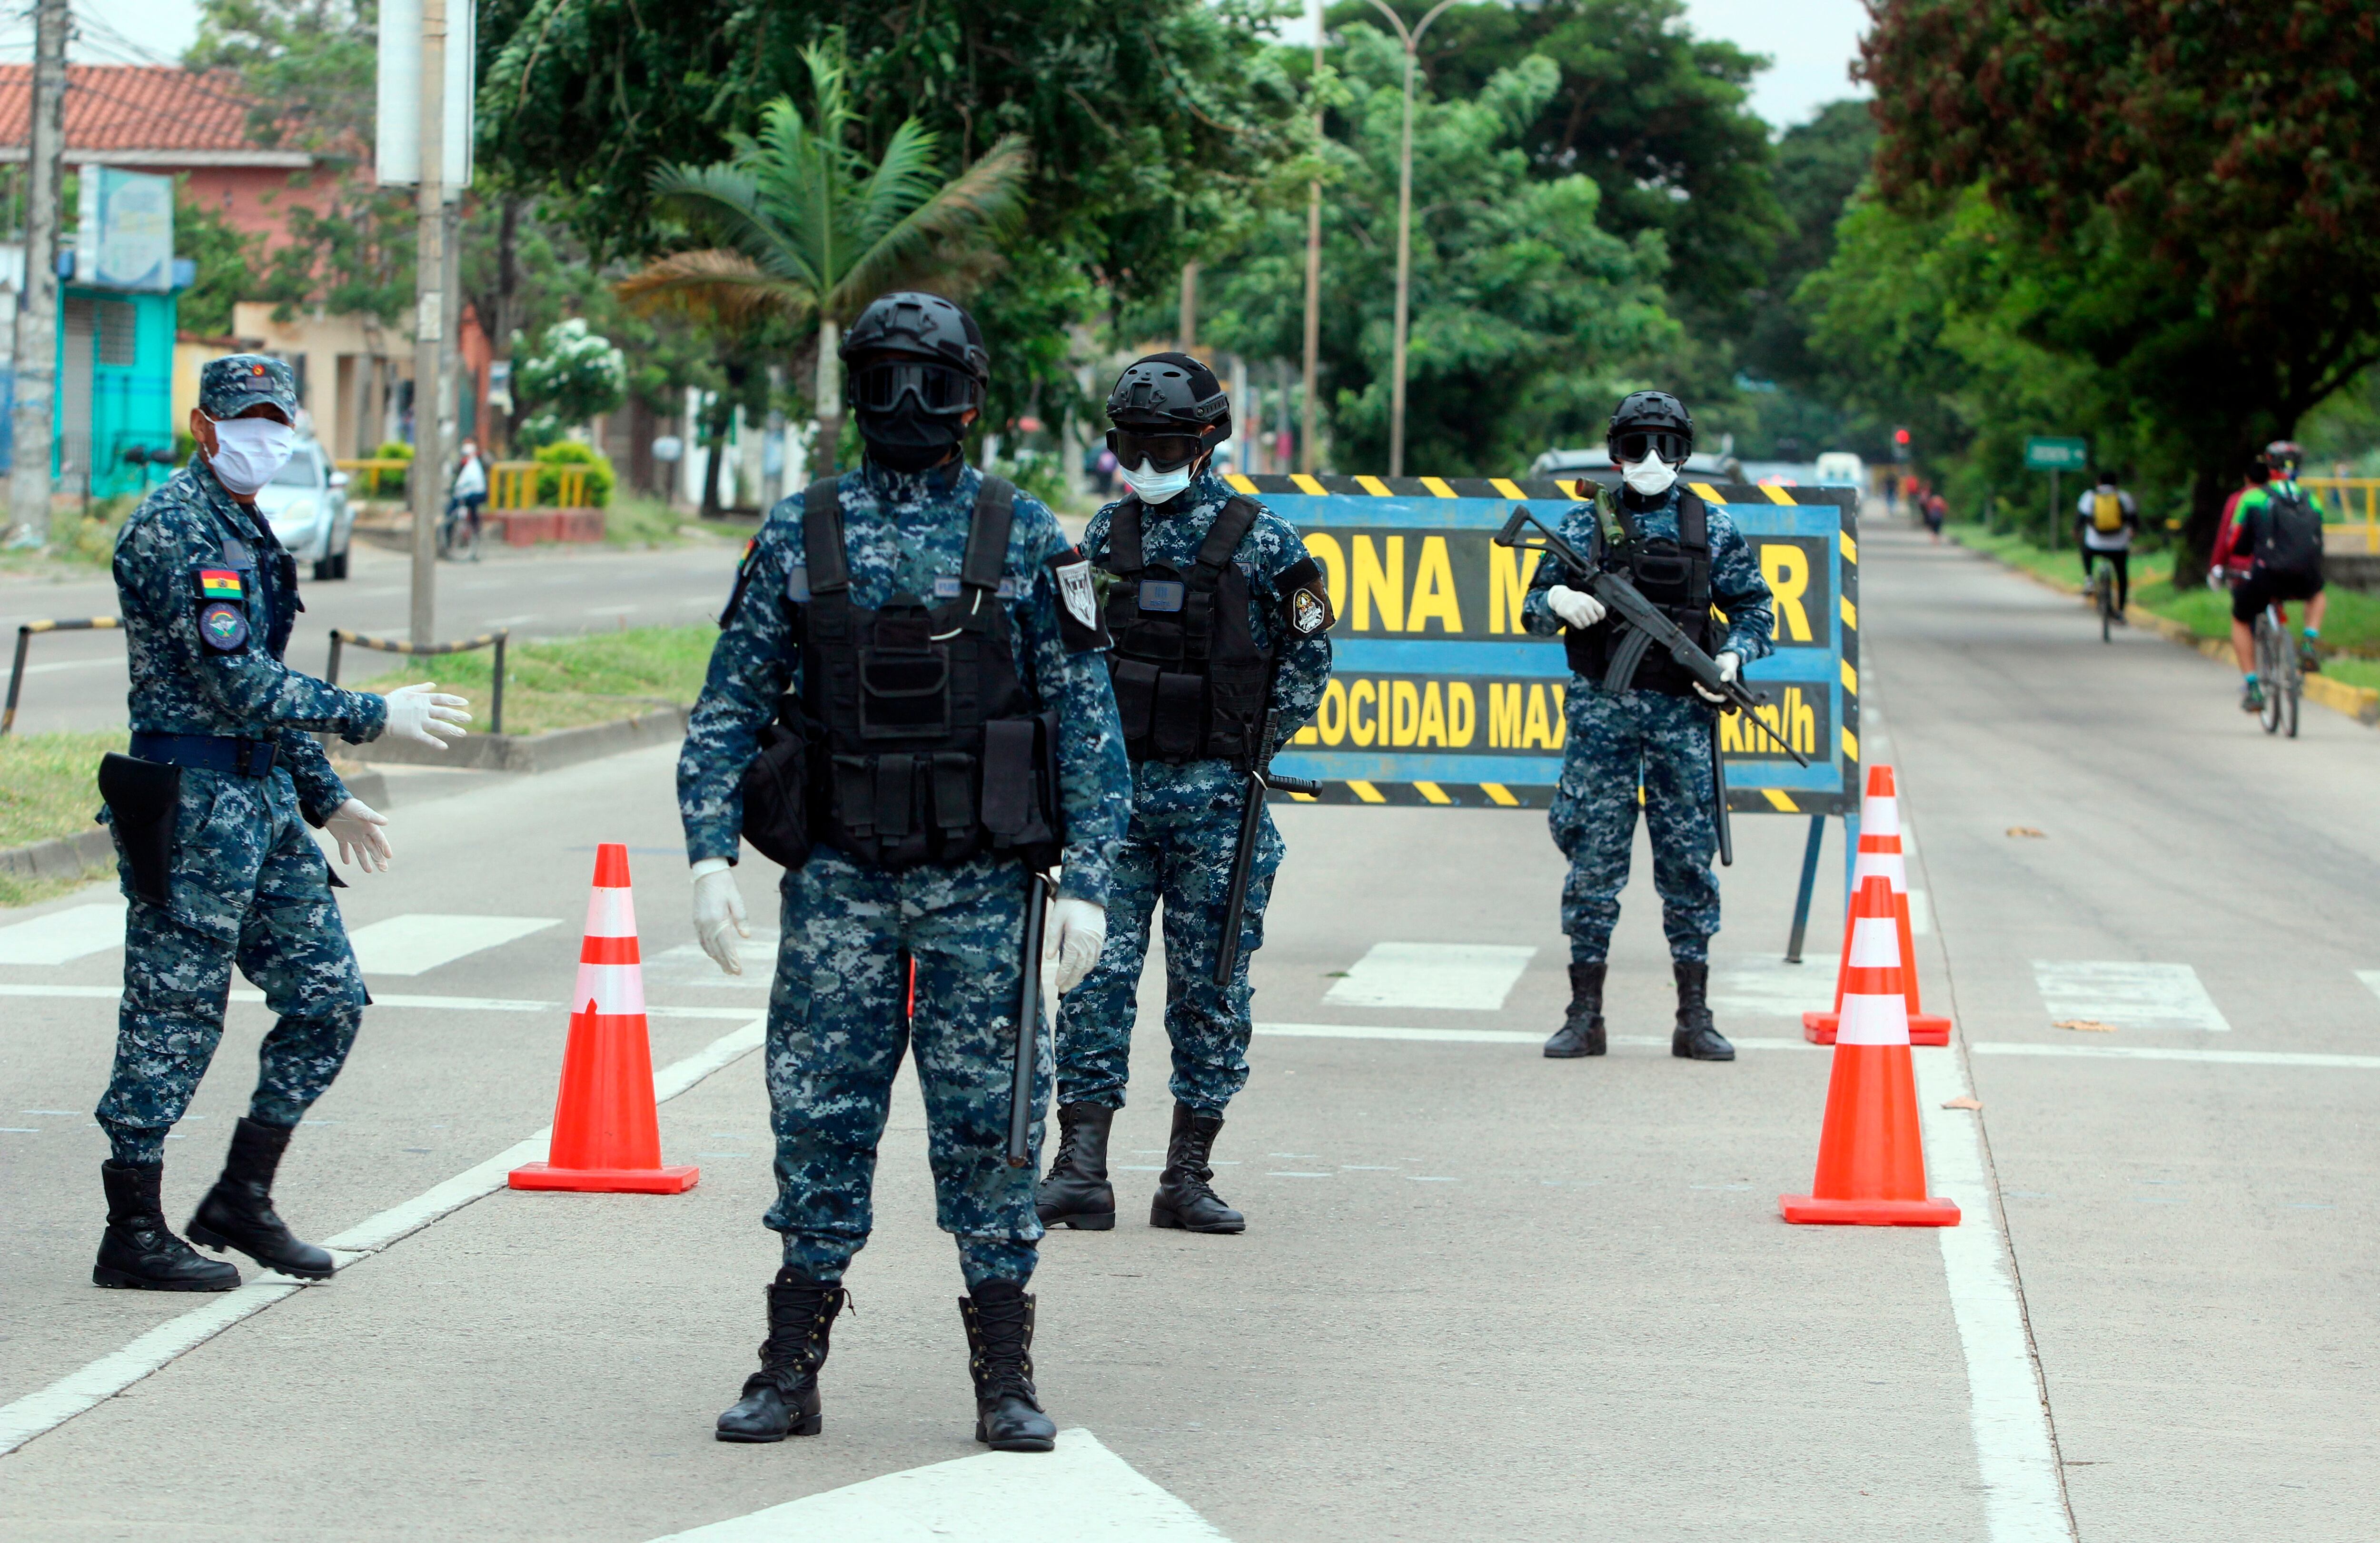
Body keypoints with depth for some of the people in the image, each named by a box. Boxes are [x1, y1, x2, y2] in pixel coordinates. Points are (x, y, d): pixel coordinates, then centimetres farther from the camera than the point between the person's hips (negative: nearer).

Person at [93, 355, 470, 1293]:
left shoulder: (247, 529, 17)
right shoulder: (174, 529, -14)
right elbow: (238, 683, -21)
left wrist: (327, 799, 23)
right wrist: (373, 717, -16)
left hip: (266, 794, 9)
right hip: (194, 799, -9)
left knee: (328, 999, 8)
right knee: (173, 1015, -3)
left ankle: (242, 1202, 18)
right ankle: (134, 1234, 6)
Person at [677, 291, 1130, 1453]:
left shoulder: (1025, 538, 1)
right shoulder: (799, 536, 5)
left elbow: (1087, 723, 1)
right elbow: (729, 707, 6)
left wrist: (1087, 882, -6)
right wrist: (711, 854, -4)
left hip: (982, 886, -1)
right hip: (839, 880, 1)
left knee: (985, 1122, 2)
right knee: (820, 1118, 4)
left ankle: (1005, 1376, 11)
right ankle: (790, 1368, 12)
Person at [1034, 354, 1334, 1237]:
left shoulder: (1261, 540, -1)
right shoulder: (1107, 533, 9)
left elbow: (1307, 651, 5)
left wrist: (1259, 745, -4)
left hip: (1215, 797, -2)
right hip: (1115, 787, 2)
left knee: (1210, 985, 3)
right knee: (1098, 971, -4)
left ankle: (1188, 1177, 10)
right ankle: (1081, 1170, -2)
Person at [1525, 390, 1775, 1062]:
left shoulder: (1712, 527, 8)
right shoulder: (1584, 522, 6)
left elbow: (1754, 609, 12)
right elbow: (1534, 611, 8)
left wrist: (1734, 655, -7)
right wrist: (1559, 599, -14)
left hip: (1681, 710, 1)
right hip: (1601, 709, -1)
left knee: (1688, 861, 2)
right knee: (1595, 857, 0)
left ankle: (1695, 1019, 7)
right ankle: (1585, 1015, 6)